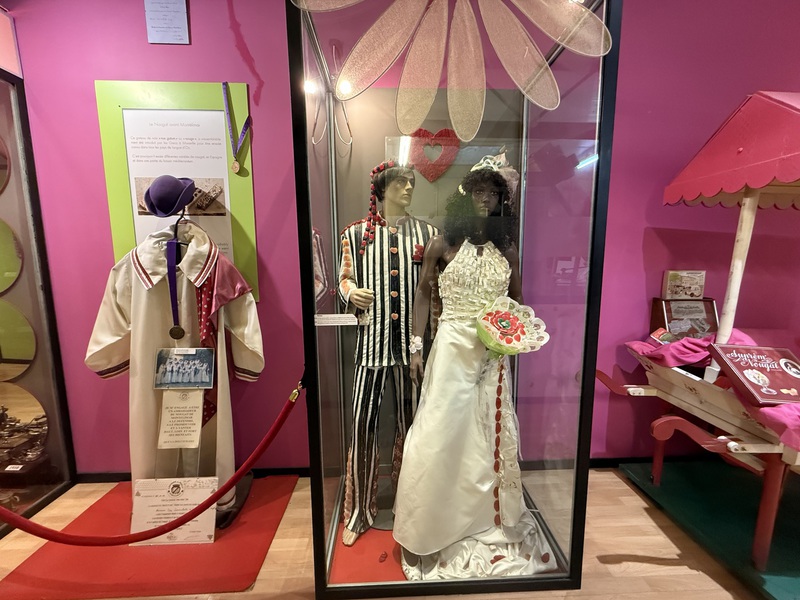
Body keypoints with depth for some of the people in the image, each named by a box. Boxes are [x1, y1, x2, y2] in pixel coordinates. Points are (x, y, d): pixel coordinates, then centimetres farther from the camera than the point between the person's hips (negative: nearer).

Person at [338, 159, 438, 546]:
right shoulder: (356, 233, 5)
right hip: (372, 339, -1)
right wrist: (351, 291, -12)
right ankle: (359, 511, 26)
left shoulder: (426, 233, 7)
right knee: (362, 422, 2)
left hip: (412, 340, 1)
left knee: (411, 420, 13)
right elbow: (344, 278, 10)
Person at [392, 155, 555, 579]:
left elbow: (517, 302, 14)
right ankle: (430, 527, 27)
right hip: (452, 349, -3)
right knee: (440, 433, 3)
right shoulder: (443, 244, -3)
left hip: (492, 354, 4)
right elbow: (422, 295, -1)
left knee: (490, 433, 15)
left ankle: (487, 519, 39)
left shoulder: (507, 250, 6)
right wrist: (415, 348, -5)